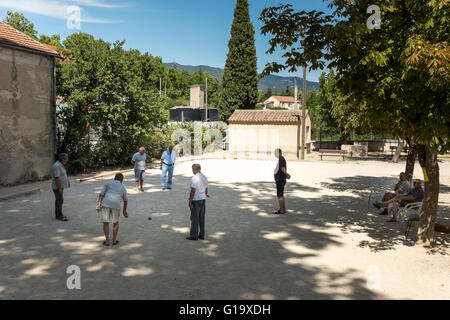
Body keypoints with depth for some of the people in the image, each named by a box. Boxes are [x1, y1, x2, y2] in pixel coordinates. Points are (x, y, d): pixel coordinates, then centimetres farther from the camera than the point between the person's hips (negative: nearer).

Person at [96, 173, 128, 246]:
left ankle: (107, 241, 17)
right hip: (116, 205, 0)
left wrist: (99, 204, -2)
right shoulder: (123, 188, 26)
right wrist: (124, 211, 50)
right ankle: (114, 240, 20)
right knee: (115, 222, 19)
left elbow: (102, 194, 8)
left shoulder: (108, 183, 22)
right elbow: (125, 201, 38)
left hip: (105, 204, 0)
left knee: (106, 222, 14)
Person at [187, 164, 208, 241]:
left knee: (194, 218, 0)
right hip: (203, 199, 8)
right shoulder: (204, 177, 9)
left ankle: (194, 235, 5)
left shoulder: (194, 178, -16)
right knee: (201, 218, 11)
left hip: (196, 200, -8)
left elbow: (193, 190, -19)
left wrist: (190, 201, -15)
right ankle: (201, 235, 16)